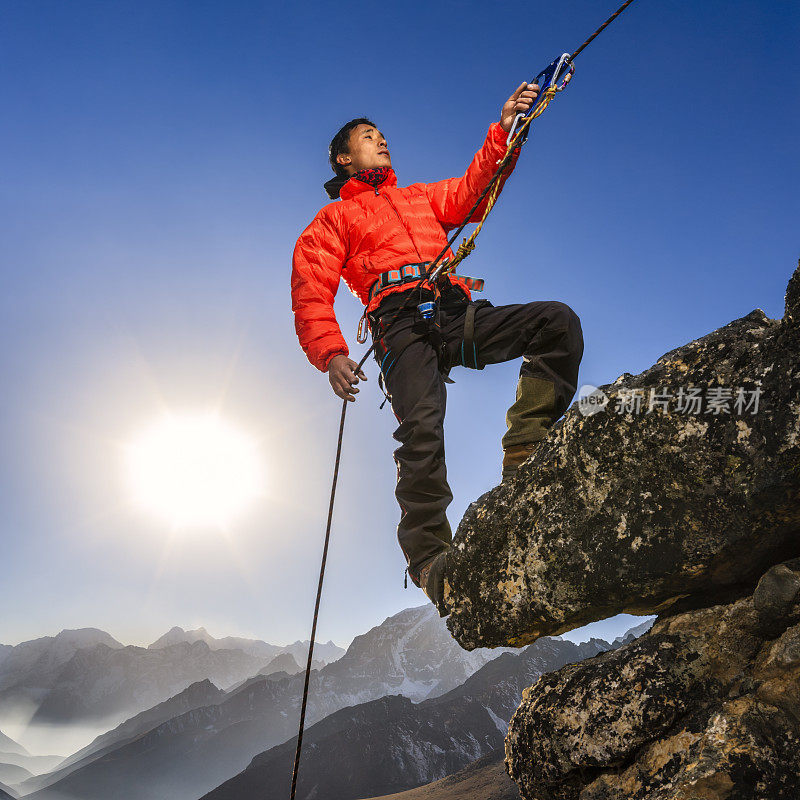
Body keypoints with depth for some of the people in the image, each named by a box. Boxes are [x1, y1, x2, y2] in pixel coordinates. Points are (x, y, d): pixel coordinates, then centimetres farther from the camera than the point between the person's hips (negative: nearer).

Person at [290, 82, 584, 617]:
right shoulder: (333, 220, 23)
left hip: (461, 316, 4)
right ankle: (430, 557, -24)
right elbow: (311, 293, 8)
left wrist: (504, 130, 4)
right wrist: (331, 353, -11)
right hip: (403, 326, -4)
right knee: (422, 429, -29)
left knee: (559, 321, -19)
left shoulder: (422, 197, 37)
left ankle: (525, 454, -22)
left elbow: (473, 192, 19)